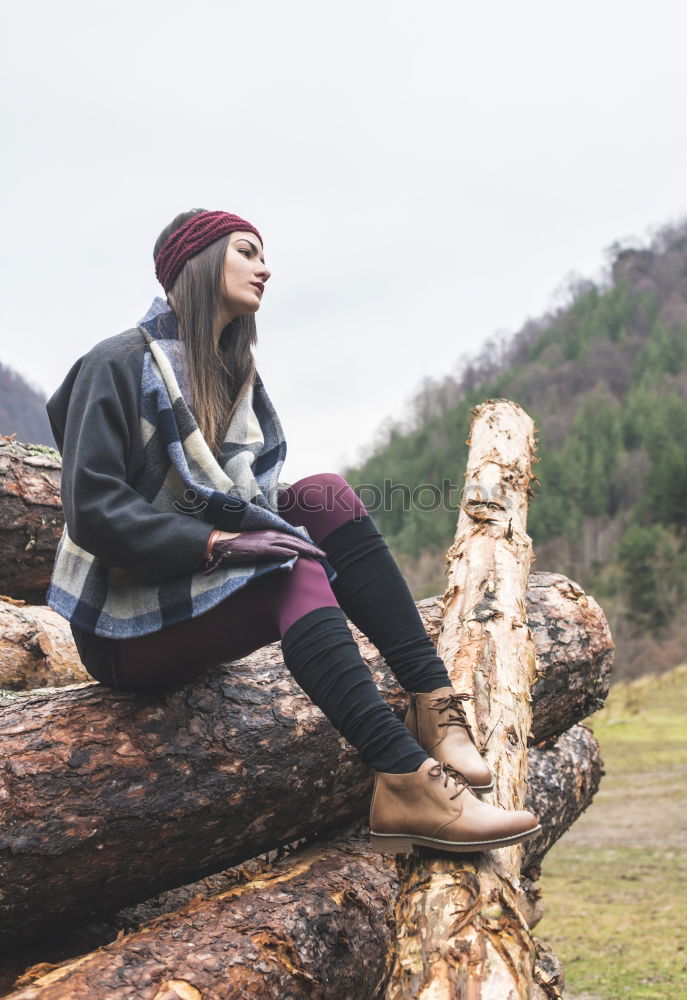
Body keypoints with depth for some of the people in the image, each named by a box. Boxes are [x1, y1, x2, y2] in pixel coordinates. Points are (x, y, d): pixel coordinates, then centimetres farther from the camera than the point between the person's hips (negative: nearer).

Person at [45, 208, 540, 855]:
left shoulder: (235, 375, 14)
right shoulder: (120, 364, -10)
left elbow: (246, 501, 10)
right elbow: (92, 509, -19)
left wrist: (278, 511, -14)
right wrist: (218, 541, -28)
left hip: (204, 596, 7)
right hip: (124, 629, -7)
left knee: (326, 496, -15)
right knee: (296, 572, -32)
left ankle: (435, 702, -25)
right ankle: (407, 782, -44)